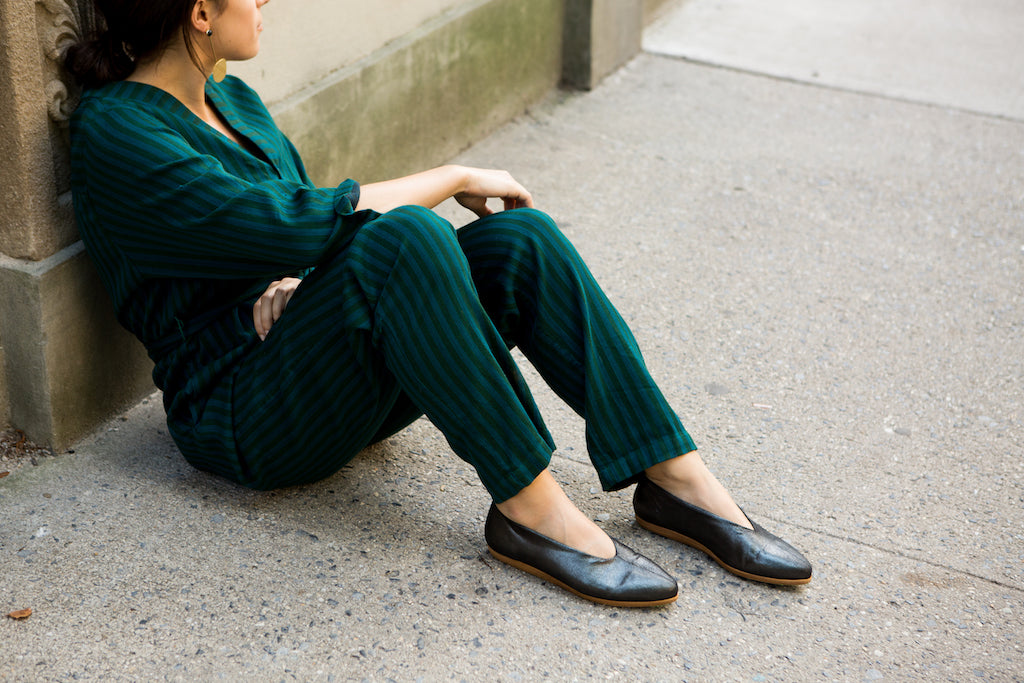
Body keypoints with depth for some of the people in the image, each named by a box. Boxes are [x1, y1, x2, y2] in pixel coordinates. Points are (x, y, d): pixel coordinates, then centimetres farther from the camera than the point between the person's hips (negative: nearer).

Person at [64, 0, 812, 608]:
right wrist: (455, 179, -14)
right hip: (246, 416, -7)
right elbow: (301, 222, -24)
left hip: (338, 383, 8)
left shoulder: (234, 101, 11)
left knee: (517, 237, -17)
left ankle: (676, 477, -16)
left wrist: (302, 279, -8)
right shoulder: (114, 133, -15)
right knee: (405, 236, -34)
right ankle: (528, 507, -27)